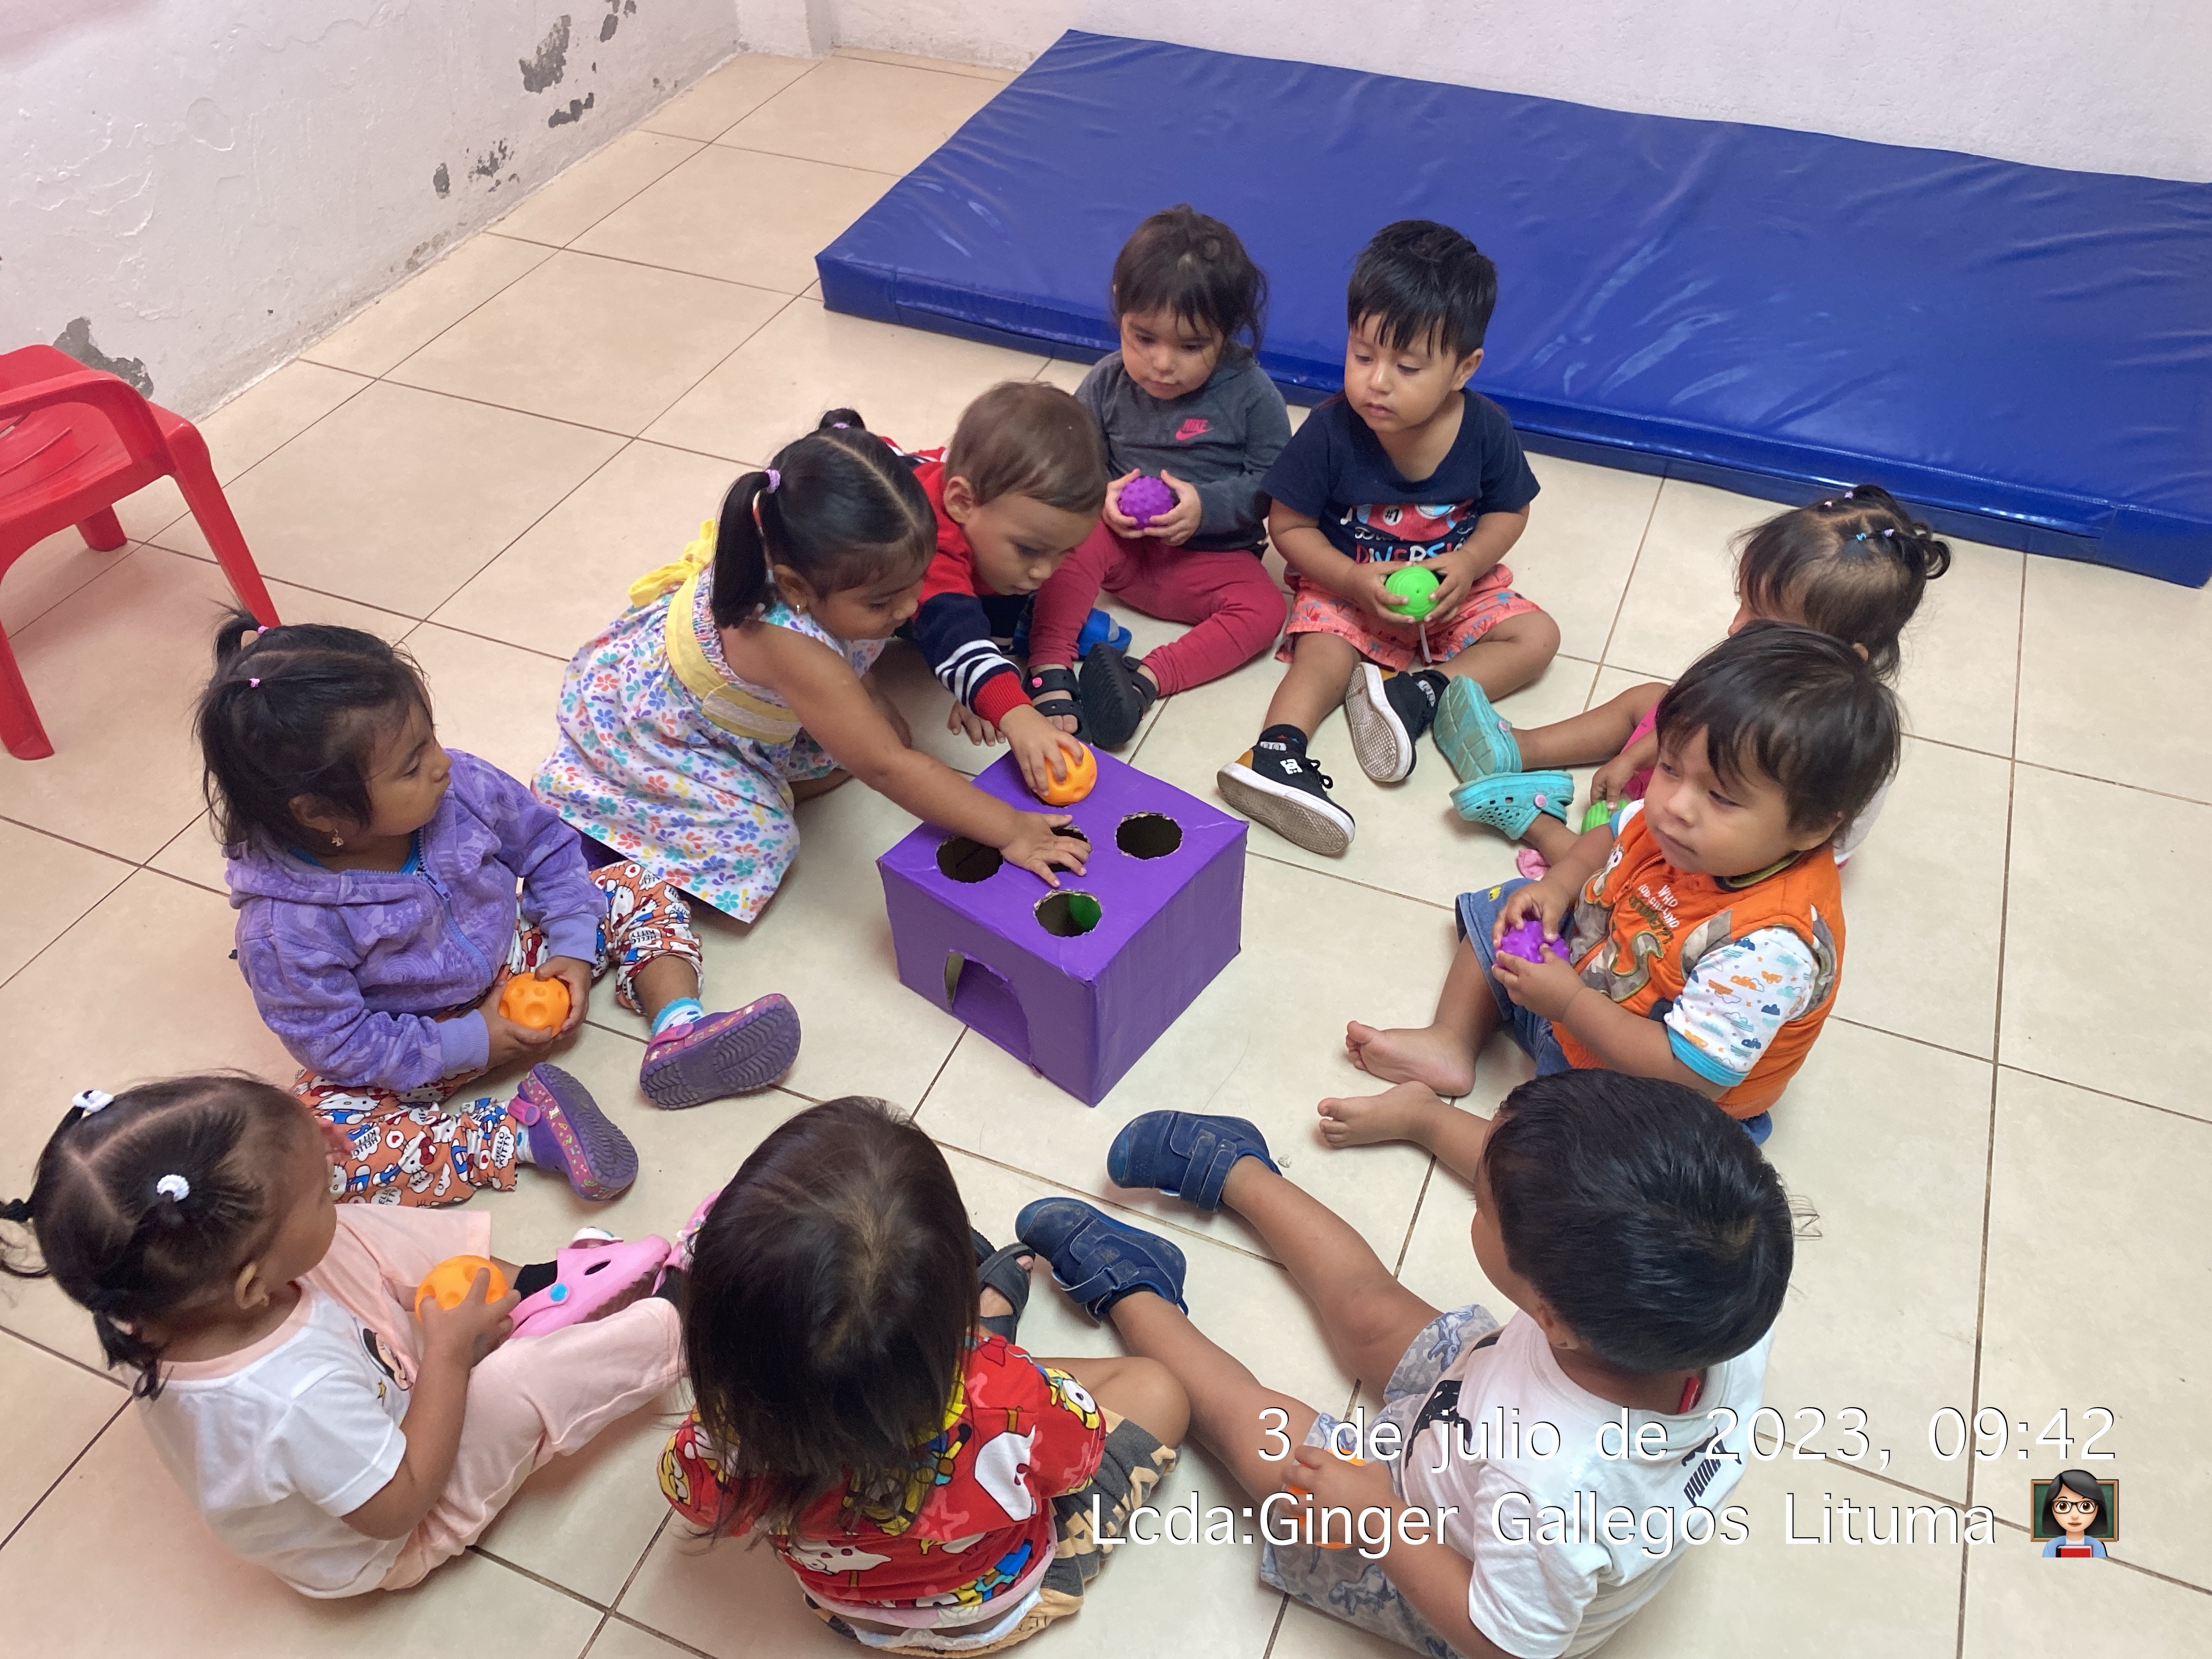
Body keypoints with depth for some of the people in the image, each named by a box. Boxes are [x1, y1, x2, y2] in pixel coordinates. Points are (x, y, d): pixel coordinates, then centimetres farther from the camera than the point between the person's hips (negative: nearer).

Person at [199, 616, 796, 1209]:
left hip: (512, 955, 4)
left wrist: (573, 947, -9)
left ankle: (680, 1030, -18)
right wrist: (469, 1044, -21)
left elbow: (546, 845, -3)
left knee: (637, 892, -2)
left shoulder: (460, 786, -21)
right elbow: (337, 1043, -21)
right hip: (416, 1043, -4)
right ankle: (520, 1131, -26)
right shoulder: (285, 926, -31)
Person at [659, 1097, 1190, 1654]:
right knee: (1155, 1388, 12)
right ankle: (994, 1310, 32)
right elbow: (1078, 1459, -18)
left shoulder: (722, 1456, -38)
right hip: (1007, 1609, -2)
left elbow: (693, 1500, -10)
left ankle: (989, 1311, 34)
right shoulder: (1018, 1408, -45)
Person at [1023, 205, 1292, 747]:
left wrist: (1208, 507, -24)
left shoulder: (1250, 393, -11)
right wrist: (1098, 495, -19)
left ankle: (1144, 680, -37)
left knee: (1263, 608, -26)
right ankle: (1049, 673, -34)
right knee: (1080, 540, -29)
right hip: (1125, 541, 1)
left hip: (1213, 555, -1)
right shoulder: (1107, 384, -5)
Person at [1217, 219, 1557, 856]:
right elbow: (1289, 526, -13)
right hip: (1347, 587, -2)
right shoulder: (1330, 432, -22)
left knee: (1537, 635, -12)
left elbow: (1509, 511, 0)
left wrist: (1469, 564, -21)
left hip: (1451, 588, 3)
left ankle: (1414, 693, -27)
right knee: (1322, 656, -27)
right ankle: (1276, 751, -44)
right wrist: (1355, 579, -27)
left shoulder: (1485, 429, -16)